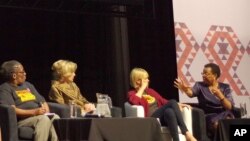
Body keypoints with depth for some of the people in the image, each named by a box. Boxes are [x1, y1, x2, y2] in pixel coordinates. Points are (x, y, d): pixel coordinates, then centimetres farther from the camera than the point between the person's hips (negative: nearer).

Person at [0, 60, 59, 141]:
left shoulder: (28, 85, 26)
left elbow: (43, 101, 25)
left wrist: (46, 112, 2)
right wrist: (33, 112, -19)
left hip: (39, 116, 6)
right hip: (21, 120, -6)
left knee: (55, 117, -25)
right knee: (44, 119, -34)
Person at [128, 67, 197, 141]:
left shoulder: (150, 91, 28)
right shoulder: (132, 93, 8)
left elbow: (163, 101, 26)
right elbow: (135, 101, -16)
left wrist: (178, 105, 8)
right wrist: (142, 88, -3)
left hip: (162, 117, 5)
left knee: (169, 111, -33)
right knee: (173, 102, -29)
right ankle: (187, 133, -38)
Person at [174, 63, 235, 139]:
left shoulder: (225, 87, 9)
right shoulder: (200, 85, 7)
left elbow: (229, 107, -2)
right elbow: (191, 93, -17)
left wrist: (220, 96, -20)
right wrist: (186, 89, -41)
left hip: (224, 114, 1)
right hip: (210, 116, -1)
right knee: (217, 125, -34)